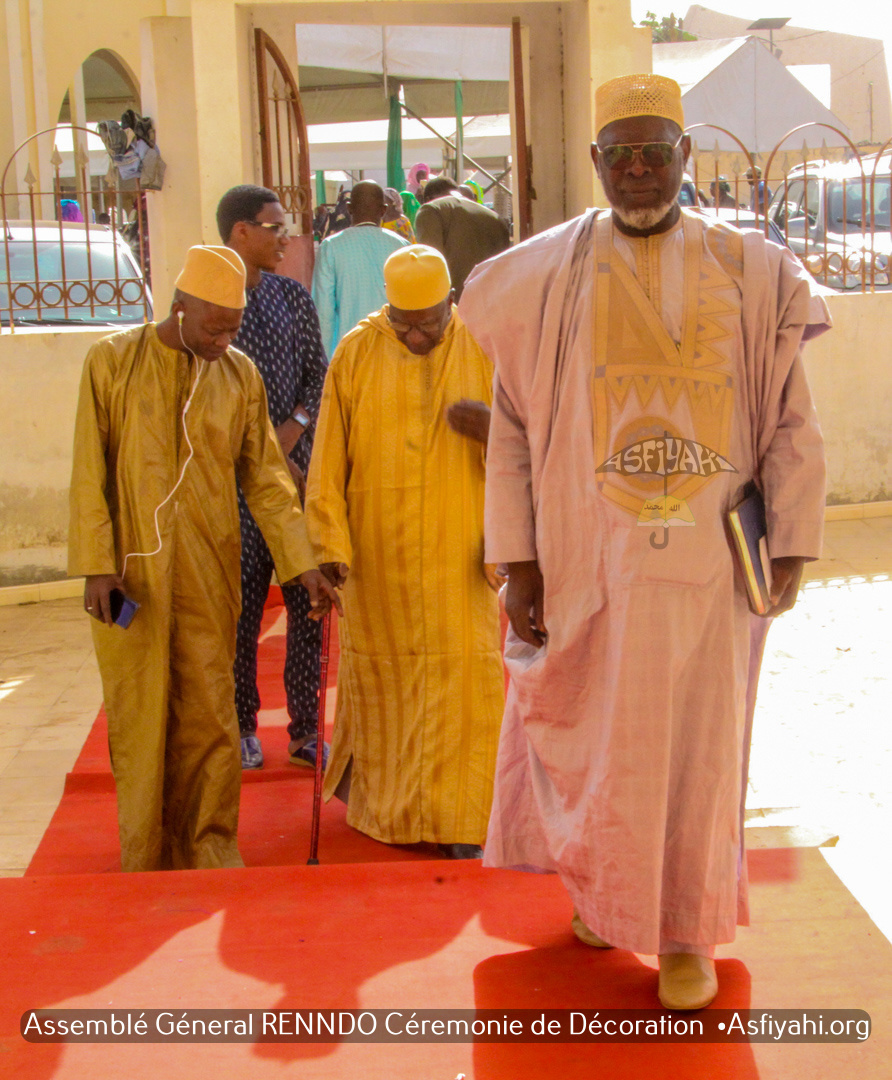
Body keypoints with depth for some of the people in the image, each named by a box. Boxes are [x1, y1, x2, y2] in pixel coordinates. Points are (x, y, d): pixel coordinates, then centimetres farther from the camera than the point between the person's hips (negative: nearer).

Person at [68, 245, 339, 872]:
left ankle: (211, 855, 17)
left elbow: (265, 477, 7)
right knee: (138, 720, 6)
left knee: (210, 719, 3)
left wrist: (303, 562, 2)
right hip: (130, 574, -1)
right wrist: (97, 565, -8)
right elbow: (89, 472, -2)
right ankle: (144, 862, 20)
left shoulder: (240, 375, 4)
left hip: (208, 578, 2)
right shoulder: (113, 363, -2)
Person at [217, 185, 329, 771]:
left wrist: (293, 428, -7)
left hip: (298, 467, 4)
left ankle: (305, 728, 13)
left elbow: (320, 377, 12)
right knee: (240, 602, 1)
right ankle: (242, 727, 15)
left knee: (309, 600, 3)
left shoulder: (294, 297, 11)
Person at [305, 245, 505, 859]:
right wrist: (330, 543, -6)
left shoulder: (482, 353, -1)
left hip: (457, 553, -1)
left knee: (463, 681, -1)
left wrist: (490, 428, -21)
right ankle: (381, 803, 29)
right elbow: (329, 459, -1)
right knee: (379, 677, 11)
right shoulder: (356, 355, -1)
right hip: (377, 555, 1)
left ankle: (460, 819, 8)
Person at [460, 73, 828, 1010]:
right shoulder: (548, 275, 1)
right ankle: (601, 887, 36)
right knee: (594, 735, 10)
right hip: (587, 560, 0)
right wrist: (518, 564, -3)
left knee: (697, 743, 6)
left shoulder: (747, 271, 3)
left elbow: (790, 420, 5)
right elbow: (513, 429, 1)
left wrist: (791, 546, -1)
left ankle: (685, 931, 23)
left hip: (707, 559, 0)